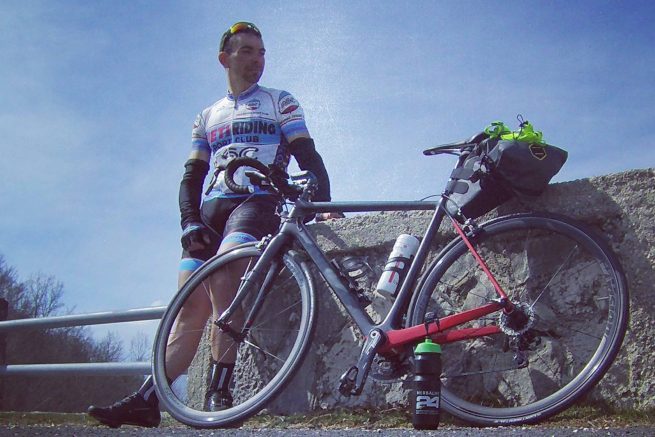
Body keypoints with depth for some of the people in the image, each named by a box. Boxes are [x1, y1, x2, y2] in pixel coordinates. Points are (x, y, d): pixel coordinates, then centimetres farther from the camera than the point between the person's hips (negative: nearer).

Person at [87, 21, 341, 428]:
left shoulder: (280, 102, 14)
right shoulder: (208, 116, 25)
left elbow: (308, 156, 3)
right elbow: (192, 175, 18)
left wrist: (323, 204, -14)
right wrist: (190, 222, -1)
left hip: (258, 202, -4)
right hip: (210, 210, 4)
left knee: (224, 266, -33)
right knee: (190, 307, -6)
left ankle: (219, 390, -32)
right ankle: (148, 399, -5)